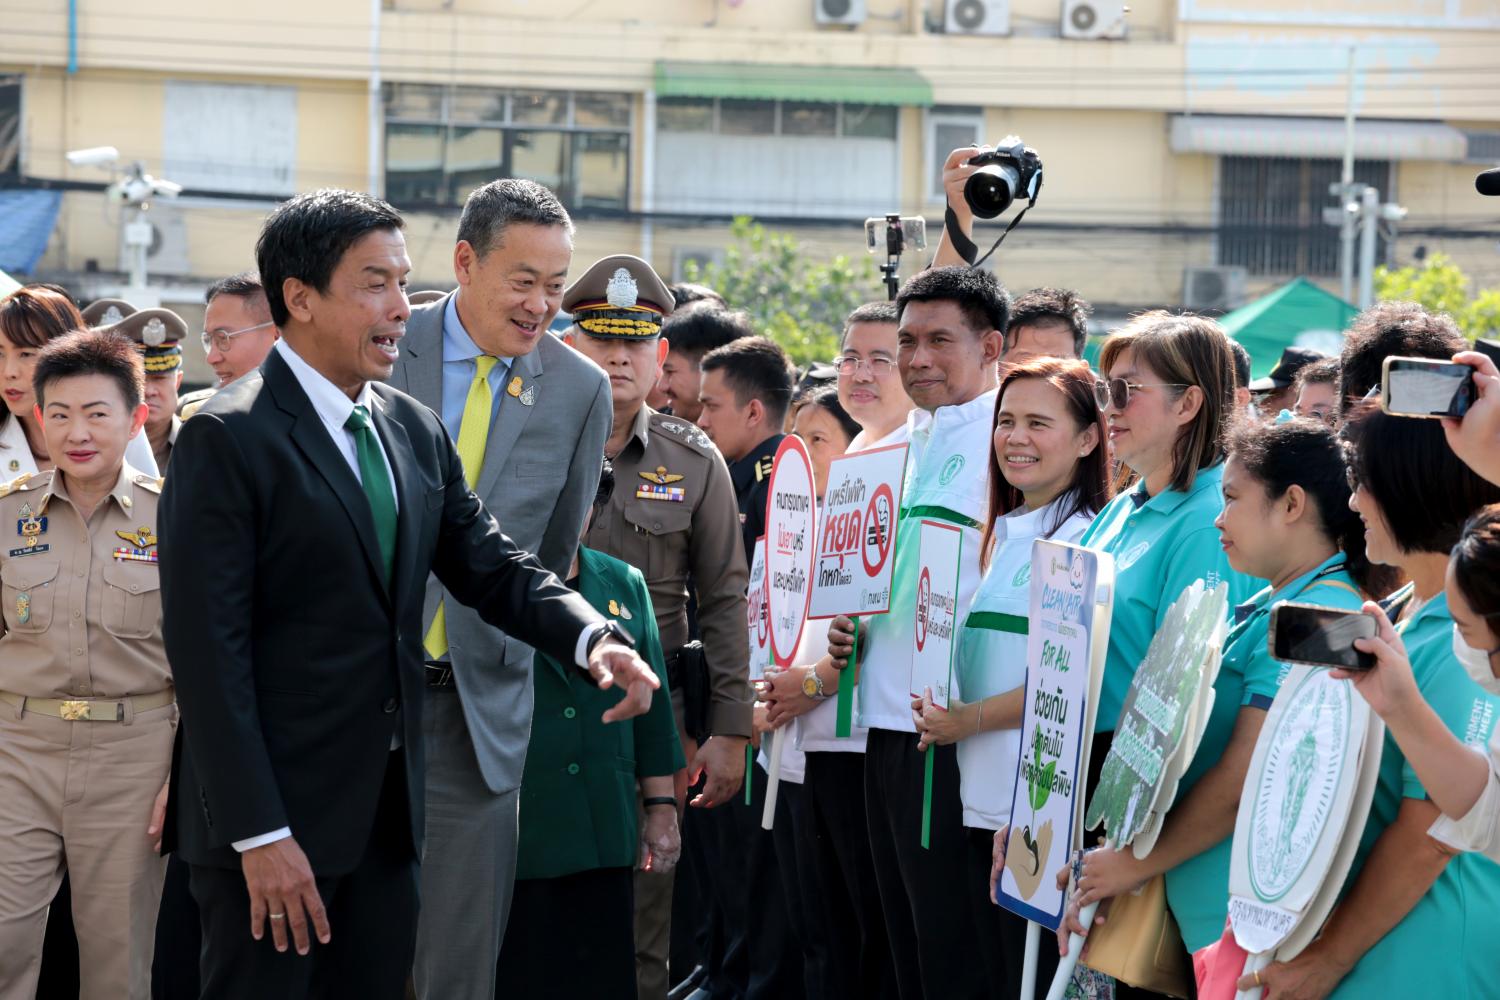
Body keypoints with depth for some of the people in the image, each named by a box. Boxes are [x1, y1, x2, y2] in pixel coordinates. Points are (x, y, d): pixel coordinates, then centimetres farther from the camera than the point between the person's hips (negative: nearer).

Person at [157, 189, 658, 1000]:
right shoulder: (229, 440, -12)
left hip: (386, 811, 7)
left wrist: (591, 638, -8)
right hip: (270, 814, -7)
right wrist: (260, 834, -20)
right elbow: (207, 649, -16)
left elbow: (490, 565, 14)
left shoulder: (414, 431, 12)